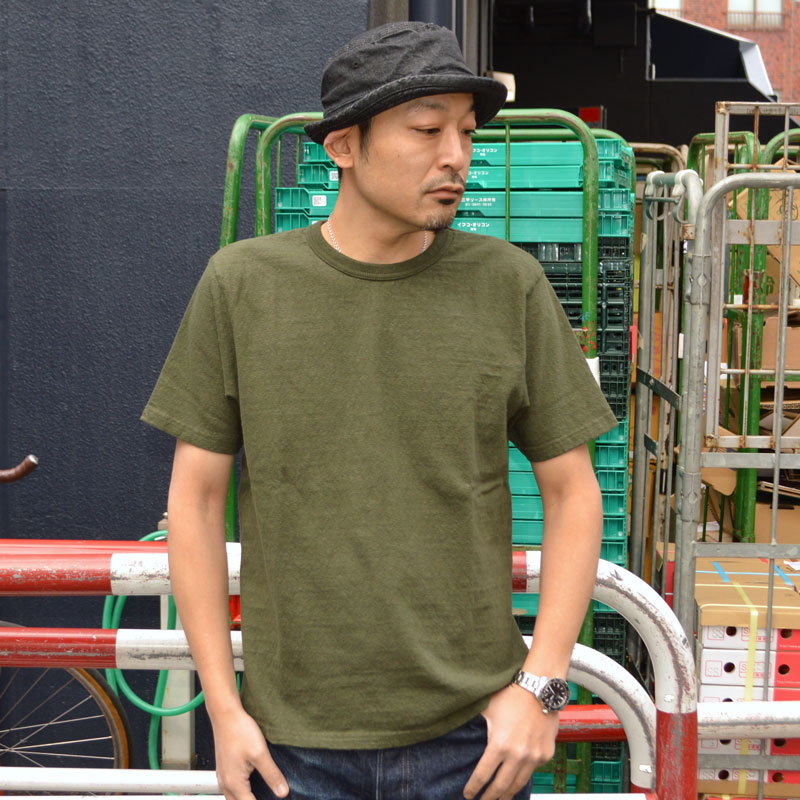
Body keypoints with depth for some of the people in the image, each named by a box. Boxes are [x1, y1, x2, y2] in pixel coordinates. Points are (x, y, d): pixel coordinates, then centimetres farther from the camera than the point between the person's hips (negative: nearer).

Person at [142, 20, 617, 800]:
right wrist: (224, 708, -3)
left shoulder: (509, 285, -4)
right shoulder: (241, 283, -5)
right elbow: (195, 496, -1)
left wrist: (540, 685, -6)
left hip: (471, 733, 0)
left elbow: (572, 490, 0)